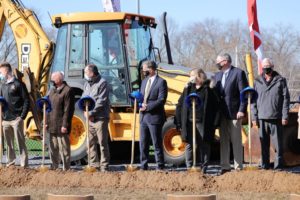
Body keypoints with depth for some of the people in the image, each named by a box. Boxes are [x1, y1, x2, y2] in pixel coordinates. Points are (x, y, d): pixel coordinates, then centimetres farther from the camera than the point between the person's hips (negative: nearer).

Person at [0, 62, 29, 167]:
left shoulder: (18, 84, -5)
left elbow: (26, 101, -7)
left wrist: (22, 116, -13)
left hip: (16, 119, -6)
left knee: (20, 142, -4)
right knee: (9, 143, 11)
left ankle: (24, 164, -2)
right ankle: (10, 162, 20)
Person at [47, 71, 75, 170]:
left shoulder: (67, 91, -11)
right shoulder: (52, 90, 15)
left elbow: (68, 110, -16)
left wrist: (65, 125, -19)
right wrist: (46, 121, 13)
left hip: (61, 126, -8)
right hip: (52, 126, 8)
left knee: (64, 149, -3)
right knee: (53, 148, 14)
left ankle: (66, 169, 3)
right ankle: (54, 168, 23)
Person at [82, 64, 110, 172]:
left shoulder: (102, 83, -8)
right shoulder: (87, 84, 16)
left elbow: (101, 101, -15)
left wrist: (91, 113, -15)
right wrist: (85, 111, -4)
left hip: (100, 118, -7)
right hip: (89, 118, 8)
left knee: (102, 143, -4)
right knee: (91, 142, 9)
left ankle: (104, 166, 0)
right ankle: (94, 164, 16)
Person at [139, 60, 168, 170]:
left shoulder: (161, 82, -8)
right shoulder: (144, 81, 17)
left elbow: (161, 100, -15)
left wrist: (147, 107, -17)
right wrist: (141, 104, -3)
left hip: (154, 117, -7)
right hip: (143, 117, 7)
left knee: (157, 144, -2)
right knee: (143, 144, 9)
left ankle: (160, 166, 4)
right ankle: (143, 166, 15)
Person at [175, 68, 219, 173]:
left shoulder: (208, 90, 2)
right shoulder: (188, 89, 12)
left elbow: (215, 107, 0)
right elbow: (180, 105, 12)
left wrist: (215, 123, -8)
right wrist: (178, 122, 4)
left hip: (203, 124, -3)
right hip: (189, 123, 3)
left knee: (204, 146, 2)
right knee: (189, 145, 2)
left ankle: (203, 168, 9)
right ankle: (189, 168, 6)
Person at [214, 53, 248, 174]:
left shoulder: (238, 73, -5)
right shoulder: (218, 76, 15)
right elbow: (216, 93, 15)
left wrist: (242, 110, -16)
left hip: (234, 113, -6)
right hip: (222, 114, 6)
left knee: (236, 141, 0)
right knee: (223, 141, 7)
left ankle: (238, 167, 4)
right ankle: (225, 167, 12)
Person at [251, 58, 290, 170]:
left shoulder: (280, 81, 1)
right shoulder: (257, 82, 9)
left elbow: (286, 99, 0)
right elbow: (253, 101, 11)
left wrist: (285, 116, -5)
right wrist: (254, 117, 5)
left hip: (276, 118, -2)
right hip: (262, 118, 2)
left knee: (277, 143, -1)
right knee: (264, 143, 6)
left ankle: (278, 165, 5)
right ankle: (265, 164, 14)